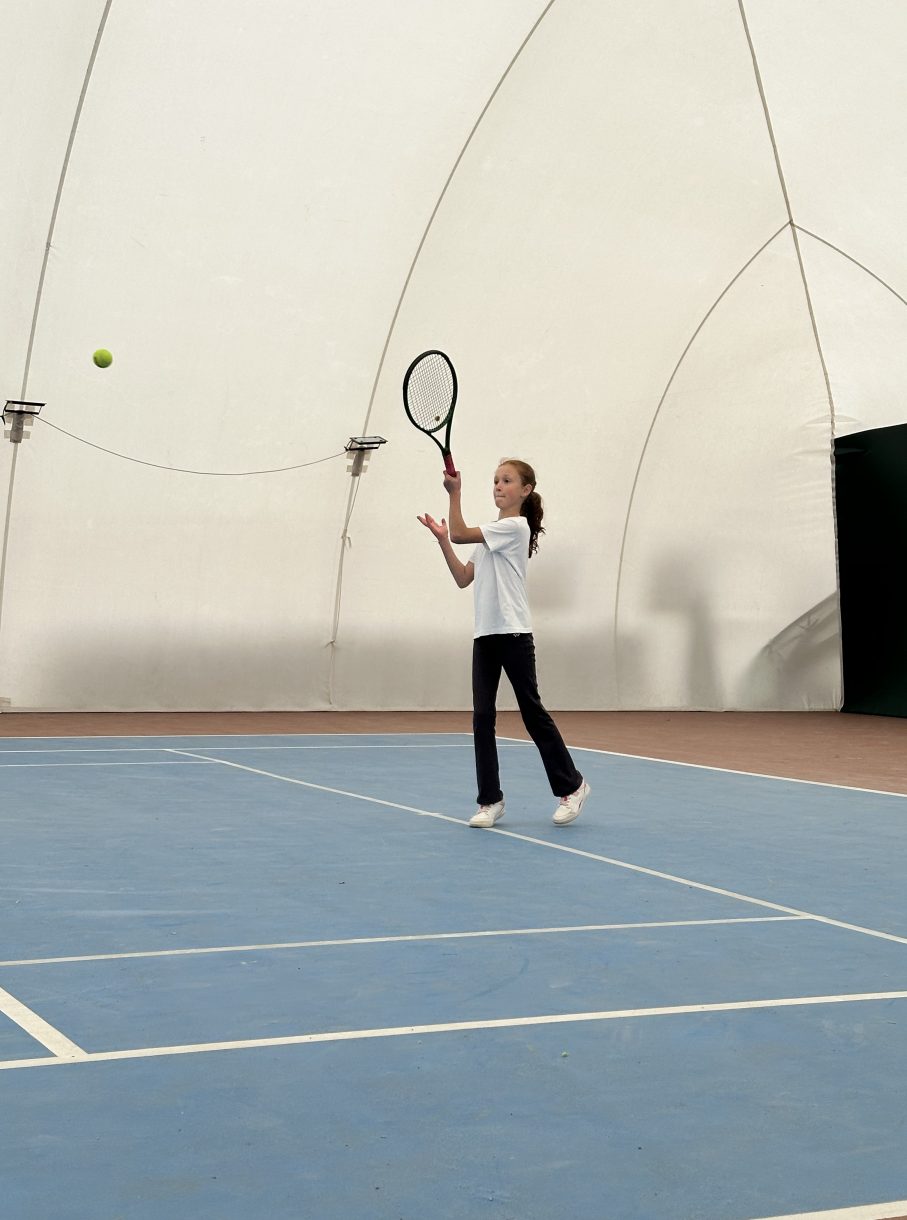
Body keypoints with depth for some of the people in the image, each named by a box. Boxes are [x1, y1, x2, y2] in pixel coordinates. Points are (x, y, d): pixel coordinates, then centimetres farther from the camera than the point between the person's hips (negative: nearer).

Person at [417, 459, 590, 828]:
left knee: (532, 711, 0)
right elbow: (464, 578, 14)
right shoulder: (490, 534, 18)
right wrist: (442, 538, 7)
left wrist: (454, 493, -14)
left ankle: (571, 786, 15)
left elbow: (460, 533, -14)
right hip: (485, 635, 8)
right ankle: (490, 800, 7)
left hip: (513, 634, -8)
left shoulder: (515, 526, -8)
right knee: (482, 716, 2)